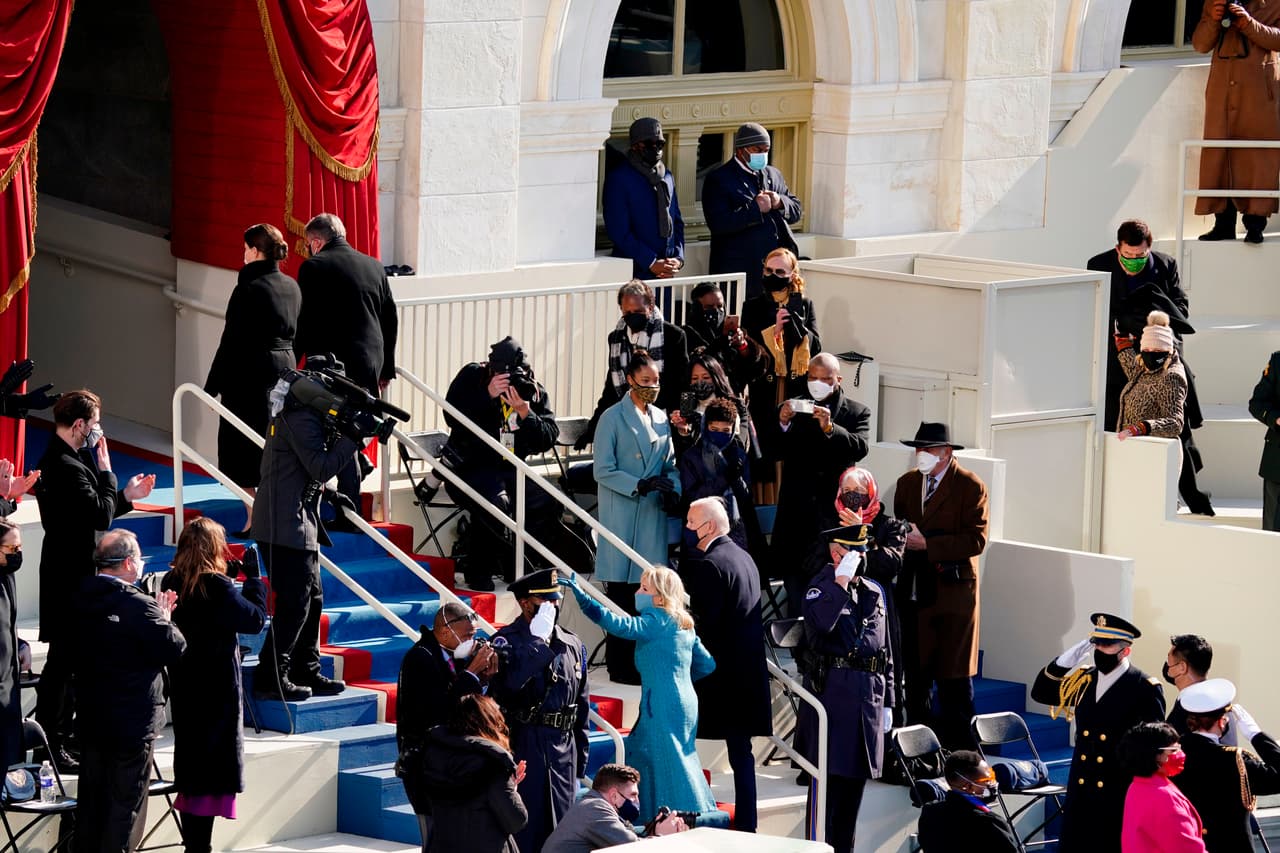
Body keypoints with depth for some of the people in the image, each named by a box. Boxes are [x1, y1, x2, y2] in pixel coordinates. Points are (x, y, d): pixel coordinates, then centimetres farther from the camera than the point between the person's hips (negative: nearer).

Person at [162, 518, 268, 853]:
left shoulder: (172, 582, 2)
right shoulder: (217, 587, -18)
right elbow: (256, 618, -9)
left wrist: (228, 575, 9)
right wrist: (253, 576, -1)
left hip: (183, 686, 7)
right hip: (217, 690, -7)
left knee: (190, 764, 15)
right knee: (212, 773, -2)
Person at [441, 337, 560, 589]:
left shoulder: (534, 390, 2)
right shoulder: (472, 377, -6)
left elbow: (548, 439, -7)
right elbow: (452, 417, -20)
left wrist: (525, 413, -23)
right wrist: (488, 395, -27)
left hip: (510, 469, 5)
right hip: (469, 467, -5)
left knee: (547, 501, -18)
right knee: (495, 501, -34)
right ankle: (478, 573, -17)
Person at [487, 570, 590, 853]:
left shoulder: (572, 644, 12)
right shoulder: (506, 641, -6)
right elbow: (510, 682, -28)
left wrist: (580, 758, 16)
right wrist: (538, 639, -20)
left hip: (564, 747, 6)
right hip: (523, 743, -6)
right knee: (523, 829, -5)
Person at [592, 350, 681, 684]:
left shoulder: (661, 418, 14)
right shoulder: (613, 418, -3)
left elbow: (670, 464, 18)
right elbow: (603, 471, -7)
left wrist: (673, 491, -2)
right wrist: (639, 485, -18)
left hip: (653, 516, 5)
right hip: (622, 515, -5)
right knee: (621, 589, -4)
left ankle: (641, 660, 8)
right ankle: (620, 665, 1)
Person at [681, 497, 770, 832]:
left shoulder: (707, 565, -16)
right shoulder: (744, 557, 12)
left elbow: (702, 621, -20)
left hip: (717, 675, -9)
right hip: (747, 674, 9)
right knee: (741, 751, 11)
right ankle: (746, 825, 12)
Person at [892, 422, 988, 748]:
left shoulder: (971, 487, -7)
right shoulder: (907, 483, 12)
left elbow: (976, 540, -14)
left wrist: (926, 544, -20)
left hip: (952, 595, -5)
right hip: (912, 594, 5)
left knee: (954, 678, -1)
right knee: (914, 675, 8)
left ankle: (957, 751, 6)